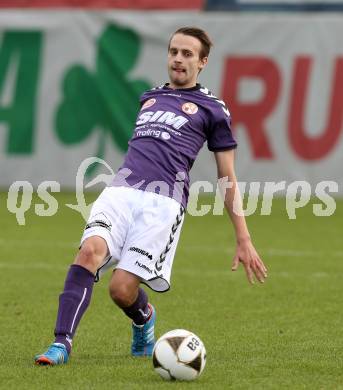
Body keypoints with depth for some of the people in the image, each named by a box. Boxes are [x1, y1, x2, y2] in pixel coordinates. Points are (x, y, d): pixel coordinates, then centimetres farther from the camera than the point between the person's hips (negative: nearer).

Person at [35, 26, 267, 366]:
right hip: (121, 191, 4)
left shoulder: (212, 109, 13)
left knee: (122, 288, -17)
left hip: (163, 203, -4)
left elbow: (227, 179, 13)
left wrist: (244, 241, 10)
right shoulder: (150, 97, 26)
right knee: (89, 251, -26)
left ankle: (143, 317, 19)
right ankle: (62, 343, -28)